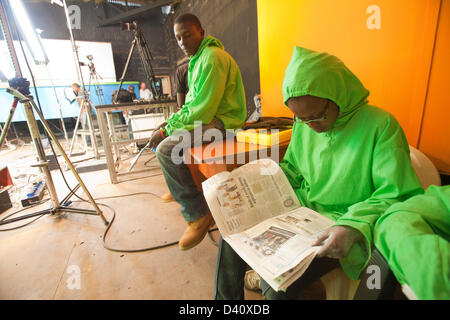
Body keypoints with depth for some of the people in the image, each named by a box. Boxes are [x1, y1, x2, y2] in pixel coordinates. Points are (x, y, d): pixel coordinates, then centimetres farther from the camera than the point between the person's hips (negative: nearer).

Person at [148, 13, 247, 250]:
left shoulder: (212, 57, -16)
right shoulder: (198, 58, 17)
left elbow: (202, 111, -24)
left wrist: (168, 128, -16)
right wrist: (171, 122, 5)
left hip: (221, 122, -10)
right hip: (207, 117, 11)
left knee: (166, 149, -28)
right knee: (158, 136, 16)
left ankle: (198, 215, -17)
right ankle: (178, 189, 25)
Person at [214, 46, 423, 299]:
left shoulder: (380, 125, -14)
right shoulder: (303, 124, 2)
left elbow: (399, 196, -15)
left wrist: (354, 228, -31)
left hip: (337, 229, -5)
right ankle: (227, 300, 18)